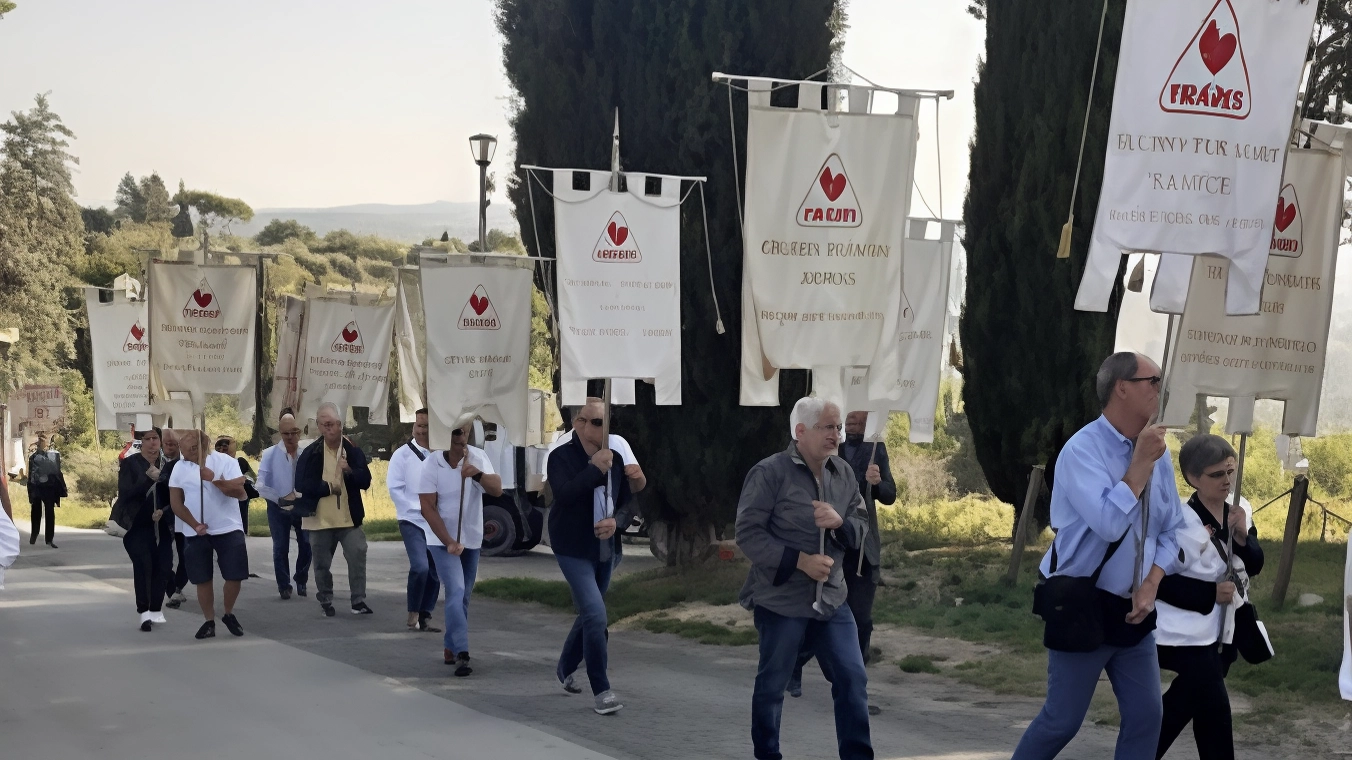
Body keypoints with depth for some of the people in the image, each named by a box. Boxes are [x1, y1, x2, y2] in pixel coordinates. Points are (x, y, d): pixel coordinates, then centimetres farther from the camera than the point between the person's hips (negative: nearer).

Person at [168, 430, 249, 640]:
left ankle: (229, 614, 21)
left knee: (234, 575, -3)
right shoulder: (180, 467, 0)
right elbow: (176, 503, 0)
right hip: (195, 532, 2)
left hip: (228, 529, -2)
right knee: (202, 579, 2)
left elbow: (239, 491, -16)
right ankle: (209, 621, 15)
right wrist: (195, 525, -11)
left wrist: (214, 479, -27)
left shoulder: (226, 461, -7)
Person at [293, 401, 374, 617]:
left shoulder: (353, 451, 2)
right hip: (320, 518, 0)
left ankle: (358, 601, -3)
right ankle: (325, 602, 25)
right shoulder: (310, 453, -2)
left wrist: (350, 470, -19)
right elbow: (301, 485, -9)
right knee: (322, 564, 9)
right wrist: (328, 488, -12)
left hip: (349, 518, 0)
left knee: (358, 555, -12)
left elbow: (366, 481, -2)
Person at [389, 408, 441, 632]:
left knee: (435, 572, 6)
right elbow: (395, 488, -7)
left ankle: (425, 615, 19)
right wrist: (418, 508, -13)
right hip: (413, 521, -3)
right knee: (420, 567, -18)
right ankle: (413, 614, 0)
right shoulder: (403, 454, -3)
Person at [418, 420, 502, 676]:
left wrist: (478, 474, -39)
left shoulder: (478, 458, -7)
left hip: (471, 539, 4)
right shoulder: (431, 464, -15)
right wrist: (449, 542, -21)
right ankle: (461, 654, -22)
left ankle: (451, 647, 25)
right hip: (442, 540, -4)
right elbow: (428, 508, -15)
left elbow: (497, 490, -19)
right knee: (456, 592, -17)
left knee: (463, 596, 11)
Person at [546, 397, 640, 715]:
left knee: (589, 614, 19)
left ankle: (565, 668, 43)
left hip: (607, 549, 6)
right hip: (574, 549, -6)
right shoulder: (562, 456, -10)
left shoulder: (615, 458, 5)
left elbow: (628, 500, 9)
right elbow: (563, 495, -25)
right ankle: (601, 691, -10)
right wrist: (595, 468, -25)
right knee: (595, 615, -16)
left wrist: (616, 521, -11)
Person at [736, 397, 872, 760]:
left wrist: (839, 522, -13)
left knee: (853, 678, 1)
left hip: (831, 599, 5)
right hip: (780, 599, -5)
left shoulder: (843, 473, 6)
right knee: (772, 685, 8)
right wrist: (801, 560, -20)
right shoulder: (769, 472, -12)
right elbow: (748, 533, -15)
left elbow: (861, 527, 11)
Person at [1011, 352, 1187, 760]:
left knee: (1146, 716, 5)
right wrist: (1141, 462, -21)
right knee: (1062, 720, 0)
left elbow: (1171, 531, 10)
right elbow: (1110, 524, -29)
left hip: (1133, 611, 7)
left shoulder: (1158, 454, 4)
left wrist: (1151, 584, -5)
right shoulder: (1082, 450, -17)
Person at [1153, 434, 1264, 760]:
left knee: (1183, 704, 17)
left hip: (1225, 630, 7)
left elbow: (1253, 567, 3)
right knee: (1214, 709, -9)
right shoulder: (1180, 521, -19)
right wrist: (1211, 593, -21)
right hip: (1190, 633, -7)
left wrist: (1243, 536, -15)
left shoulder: (1240, 510, 1)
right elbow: (1159, 580, -17)